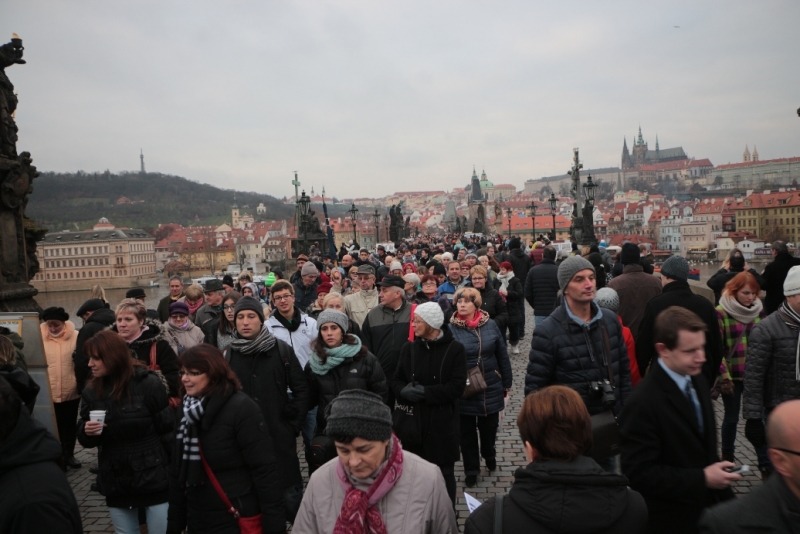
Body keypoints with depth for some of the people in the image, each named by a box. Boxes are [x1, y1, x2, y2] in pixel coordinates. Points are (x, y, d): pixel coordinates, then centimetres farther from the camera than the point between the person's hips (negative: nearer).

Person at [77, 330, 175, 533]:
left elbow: (168, 431, -9)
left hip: (154, 479, -4)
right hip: (115, 483, 5)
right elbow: (84, 438, 9)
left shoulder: (148, 384, -12)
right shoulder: (92, 390, 2)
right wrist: (87, 432, -14)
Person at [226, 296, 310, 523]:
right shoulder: (229, 355, 1)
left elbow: (301, 389, -1)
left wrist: (294, 424, -5)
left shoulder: (281, 350, -4)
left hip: (280, 435, -1)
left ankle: (300, 527, 27)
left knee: (289, 490, 9)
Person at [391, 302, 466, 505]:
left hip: (442, 423, -3)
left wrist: (425, 392, -19)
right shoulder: (409, 348, 5)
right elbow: (396, 381, 6)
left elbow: (457, 387, -13)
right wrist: (405, 391, -17)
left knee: (444, 473, 10)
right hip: (413, 421, 3)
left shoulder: (455, 349, -7)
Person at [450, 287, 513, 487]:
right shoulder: (451, 329, -10)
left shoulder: (490, 325, -3)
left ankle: (489, 455, 48)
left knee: (489, 427, 17)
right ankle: (471, 470, 30)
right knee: (466, 432, 11)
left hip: (491, 388, 2)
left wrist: (506, 383, 7)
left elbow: (502, 356, 3)